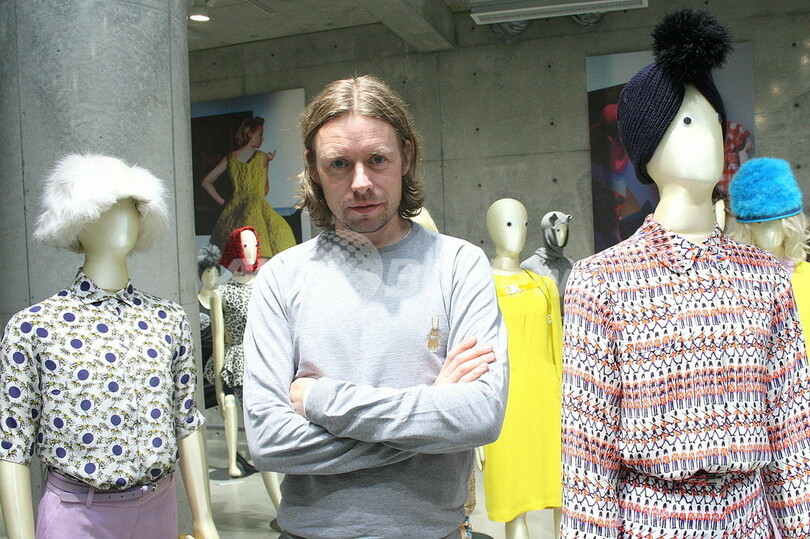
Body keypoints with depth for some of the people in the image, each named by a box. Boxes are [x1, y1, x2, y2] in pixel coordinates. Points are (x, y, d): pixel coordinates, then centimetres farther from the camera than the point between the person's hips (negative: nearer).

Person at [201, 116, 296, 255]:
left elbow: (206, 182, 14)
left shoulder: (230, 158, 11)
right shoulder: (262, 157, 0)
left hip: (233, 210, 6)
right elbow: (265, 190, 6)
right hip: (256, 207, -5)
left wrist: (223, 202, 14)